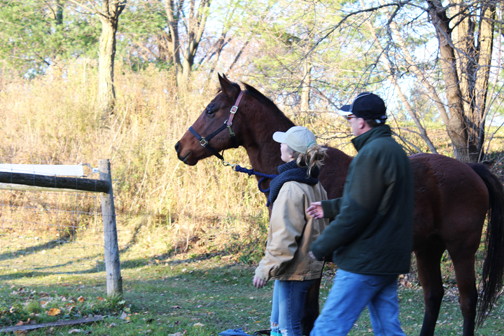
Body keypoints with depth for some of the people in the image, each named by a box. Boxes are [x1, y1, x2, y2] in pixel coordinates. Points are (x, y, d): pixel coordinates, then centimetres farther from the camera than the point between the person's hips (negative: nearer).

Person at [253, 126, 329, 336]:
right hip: (310, 265, 10)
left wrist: (265, 269, -17)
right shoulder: (315, 186, 9)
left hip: (294, 271, -10)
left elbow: (284, 237, -23)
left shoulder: (292, 188, -20)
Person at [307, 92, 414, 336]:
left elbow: (356, 213, -20)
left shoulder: (372, 153, -17)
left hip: (364, 261, -10)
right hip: (389, 260, 10)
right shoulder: (393, 149, 15)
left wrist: (321, 247, -11)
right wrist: (329, 208, 28)